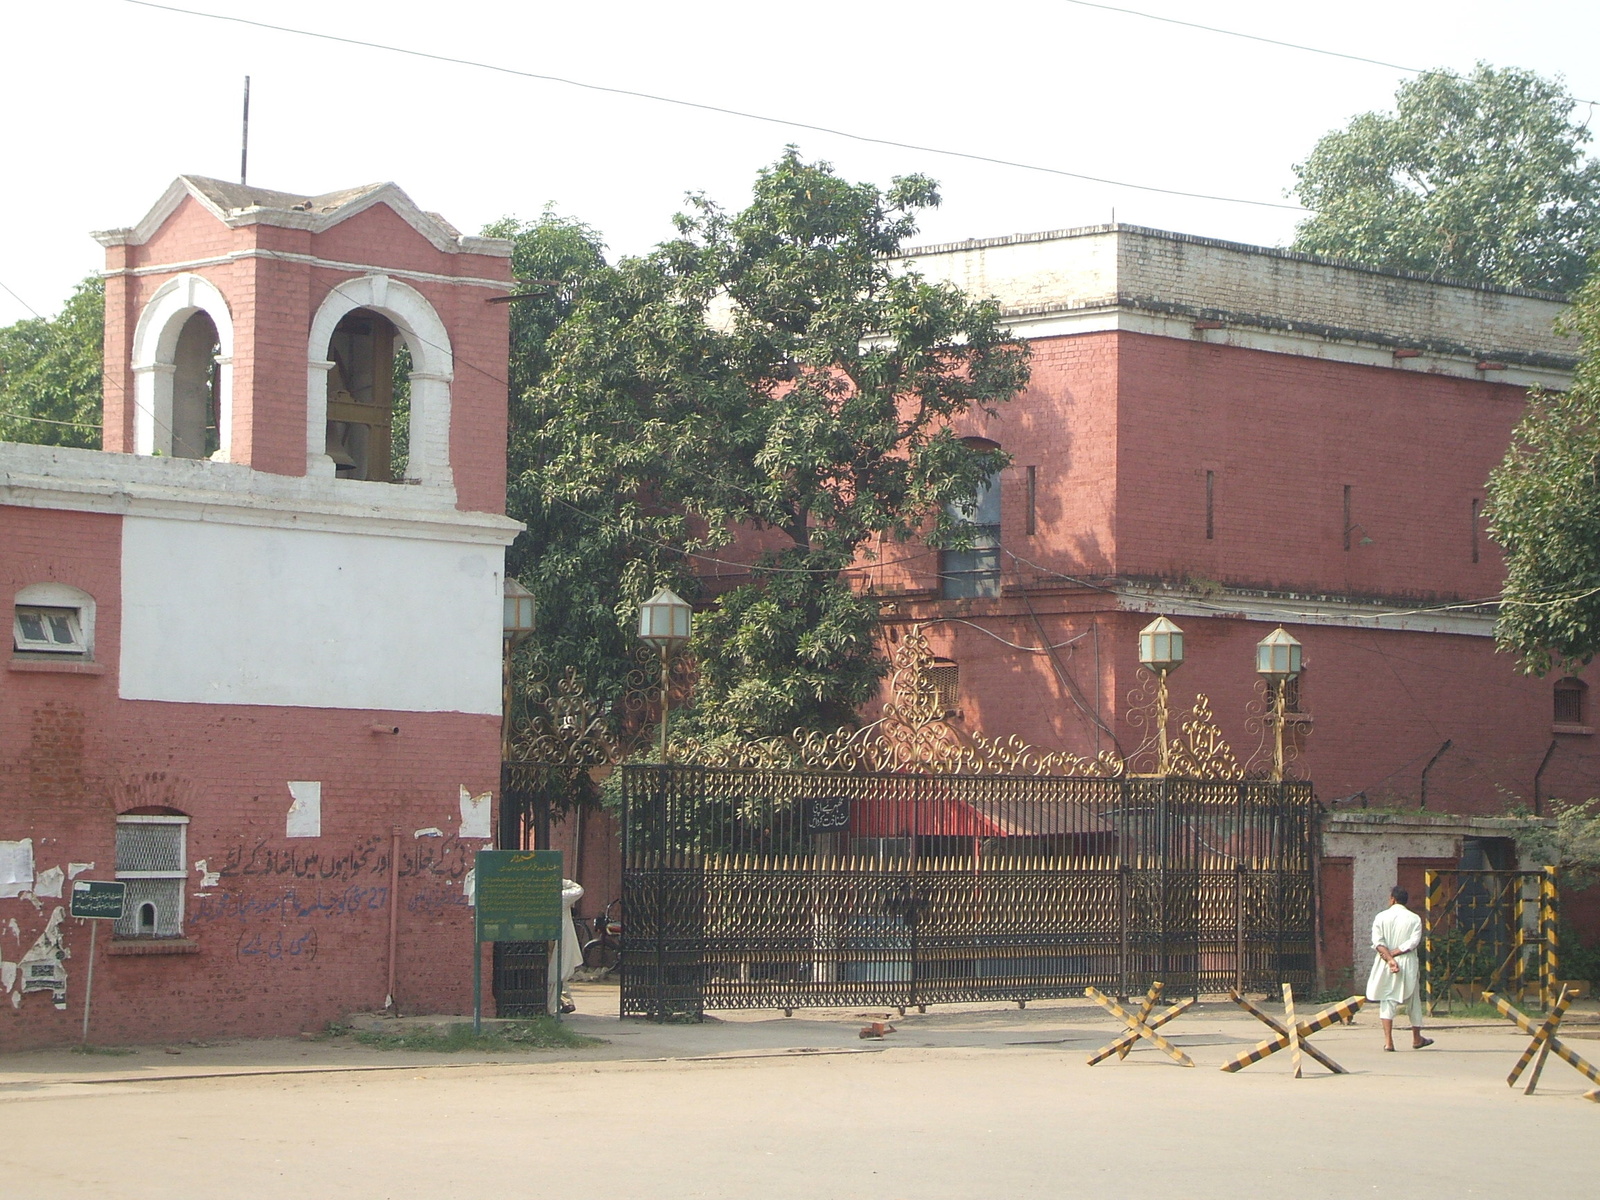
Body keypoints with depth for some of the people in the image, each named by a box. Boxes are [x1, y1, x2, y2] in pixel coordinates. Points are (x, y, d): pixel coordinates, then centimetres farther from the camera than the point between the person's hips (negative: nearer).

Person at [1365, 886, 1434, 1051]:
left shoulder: (1381, 917, -1)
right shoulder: (1414, 919, 0)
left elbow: (1378, 942, -11)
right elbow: (1413, 942, -11)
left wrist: (1389, 958, -16)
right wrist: (1394, 953, -10)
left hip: (1385, 964, 0)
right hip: (1407, 964, 0)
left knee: (1387, 1000, 3)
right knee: (1414, 1000, 15)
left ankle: (1388, 1040, -9)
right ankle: (1416, 1039, 27)